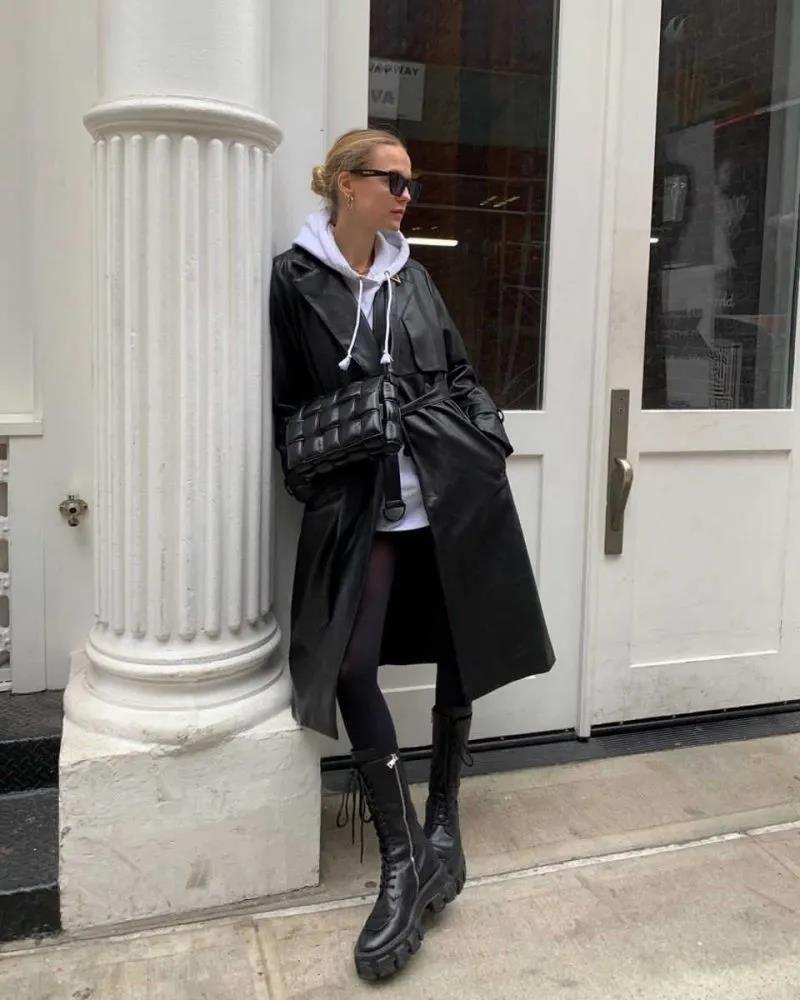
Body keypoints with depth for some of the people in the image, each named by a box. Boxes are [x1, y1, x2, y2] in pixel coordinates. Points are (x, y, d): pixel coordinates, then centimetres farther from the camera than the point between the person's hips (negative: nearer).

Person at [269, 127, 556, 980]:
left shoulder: (412, 276, 13)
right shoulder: (294, 280, 2)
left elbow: (459, 374, 16)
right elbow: (286, 404, 3)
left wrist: (486, 447, 4)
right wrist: (317, 486, -7)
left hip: (451, 488, 4)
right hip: (359, 500, -3)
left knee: (458, 651, 7)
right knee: (349, 663, -11)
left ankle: (443, 820, 27)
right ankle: (401, 867, 1)